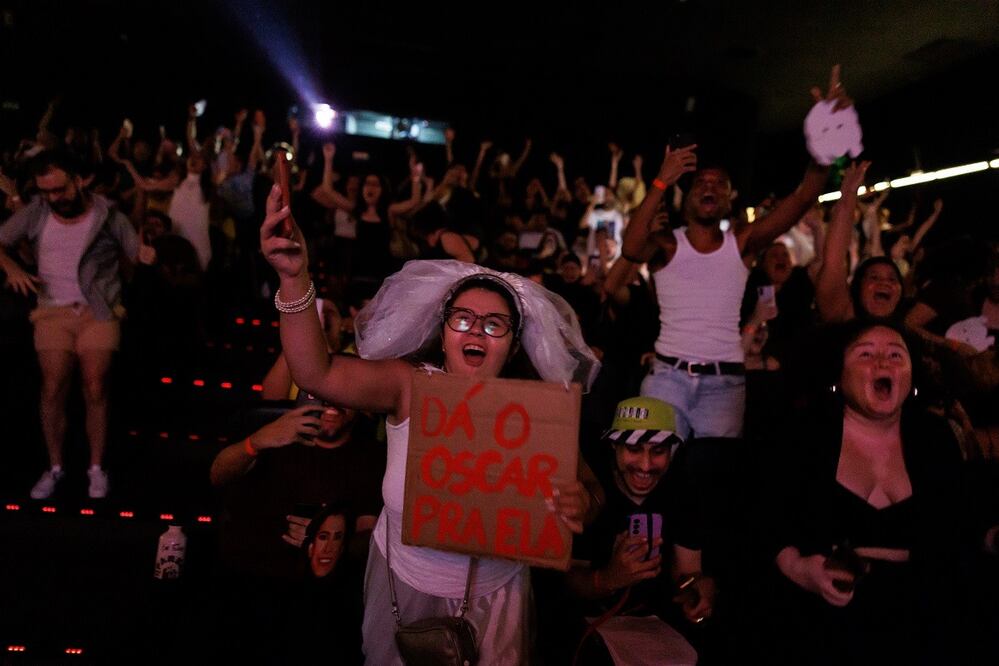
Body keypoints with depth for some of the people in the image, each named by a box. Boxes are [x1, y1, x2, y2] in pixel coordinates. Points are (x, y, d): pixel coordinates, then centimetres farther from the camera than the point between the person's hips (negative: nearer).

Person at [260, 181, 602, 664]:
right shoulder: (410, 385, -18)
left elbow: (580, 489, -11)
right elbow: (317, 373, -30)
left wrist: (579, 508, -36)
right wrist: (294, 277, -44)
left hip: (492, 599, 0)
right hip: (404, 584, 1)